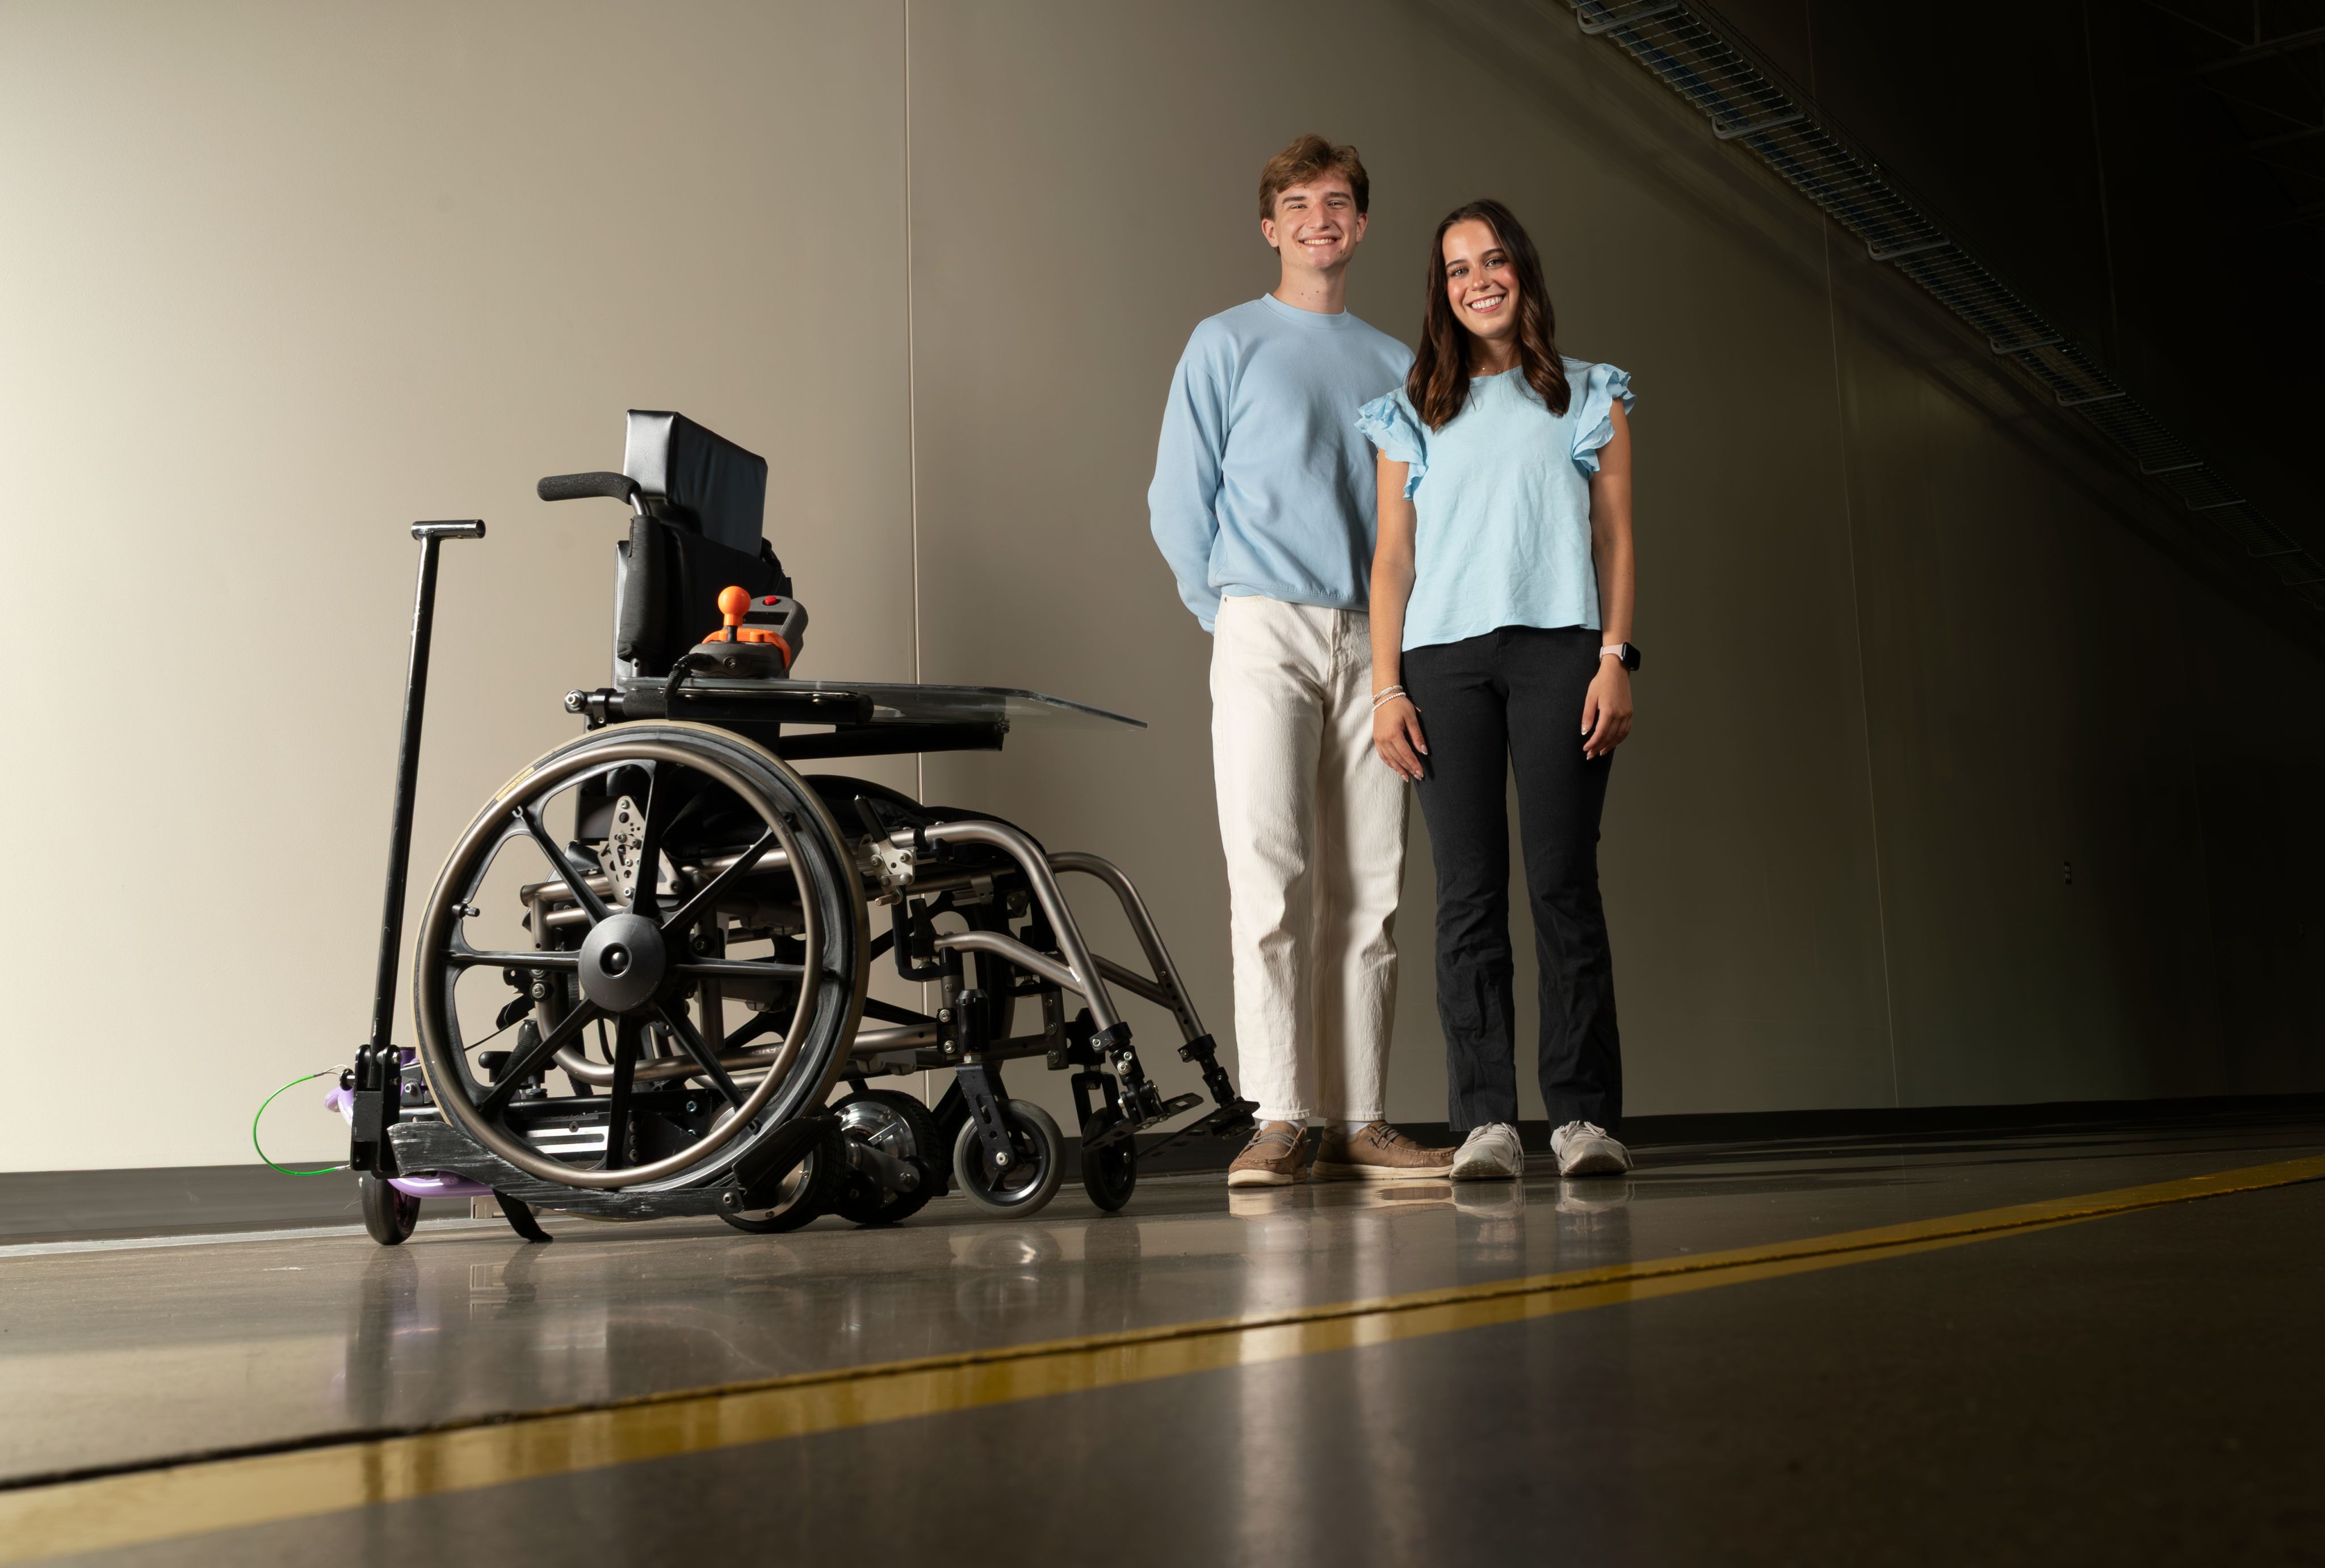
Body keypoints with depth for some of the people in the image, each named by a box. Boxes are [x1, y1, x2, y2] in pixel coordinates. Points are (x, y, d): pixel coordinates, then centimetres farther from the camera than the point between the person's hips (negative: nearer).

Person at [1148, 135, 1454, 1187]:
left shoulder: (1396, 365, 20)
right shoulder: (1227, 344, 10)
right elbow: (1177, 501, 6)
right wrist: (1229, 618, 4)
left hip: (1370, 639, 4)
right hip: (1265, 633, -3)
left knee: (1369, 889, -1)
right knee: (1271, 875, -12)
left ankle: (1357, 1122, 2)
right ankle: (1281, 1120, -12)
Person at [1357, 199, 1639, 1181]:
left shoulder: (1590, 398, 17)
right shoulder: (1412, 413, 18)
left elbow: (1615, 537, 10)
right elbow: (1393, 557, 12)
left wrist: (1616, 659, -3)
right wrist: (1387, 687, 1)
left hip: (1558, 651, -1)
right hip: (1444, 659, 1)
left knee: (1564, 882, -6)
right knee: (1469, 892, -4)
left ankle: (1584, 1115, -1)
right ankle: (1486, 1120, -2)